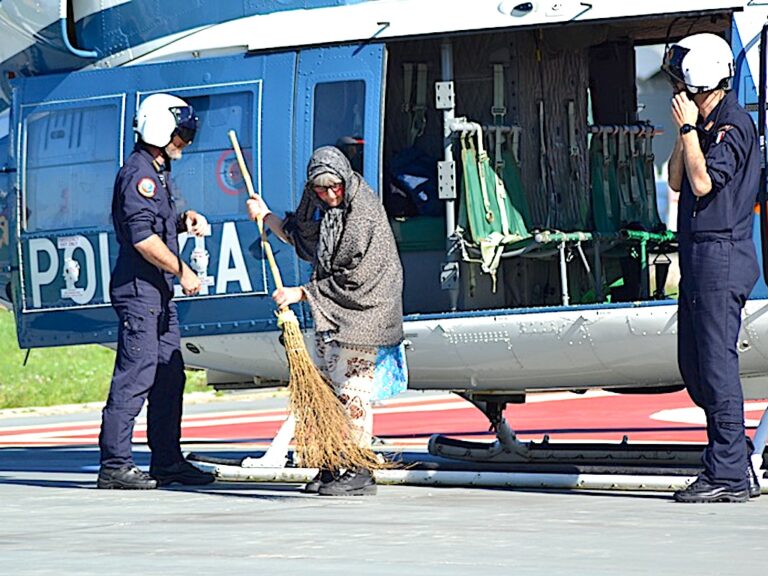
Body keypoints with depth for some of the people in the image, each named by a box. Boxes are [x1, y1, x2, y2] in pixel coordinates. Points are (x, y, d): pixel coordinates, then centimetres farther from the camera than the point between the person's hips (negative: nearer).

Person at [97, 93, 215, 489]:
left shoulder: (159, 172, 19)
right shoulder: (138, 173, -14)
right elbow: (142, 238, -20)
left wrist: (184, 221, 9)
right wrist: (182, 271, -14)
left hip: (160, 292, 11)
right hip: (138, 289, -11)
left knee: (169, 376, 12)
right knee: (136, 375, -11)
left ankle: (168, 461, 18)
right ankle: (114, 466, -9)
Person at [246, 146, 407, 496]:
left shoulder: (364, 212, -19)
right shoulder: (319, 204, 6)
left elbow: (353, 279, -19)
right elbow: (300, 238, 27)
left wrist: (302, 293, -16)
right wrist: (265, 216, 20)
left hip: (360, 312, -9)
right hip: (328, 313, 9)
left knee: (351, 389, -9)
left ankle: (359, 472, -6)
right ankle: (333, 467, 17)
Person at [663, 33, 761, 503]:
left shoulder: (734, 125, -11)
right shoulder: (706, 124, 17)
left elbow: (703, 182, -19)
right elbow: (678, 181, 16)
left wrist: (689, 128, -13)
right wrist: (684, 132, 6)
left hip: (722, 256, -10)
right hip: (699, 255, 10)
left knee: (717, 363, -9)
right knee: (694, 363, 12)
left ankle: (729, 476, -6)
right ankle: (738, 467, 17)